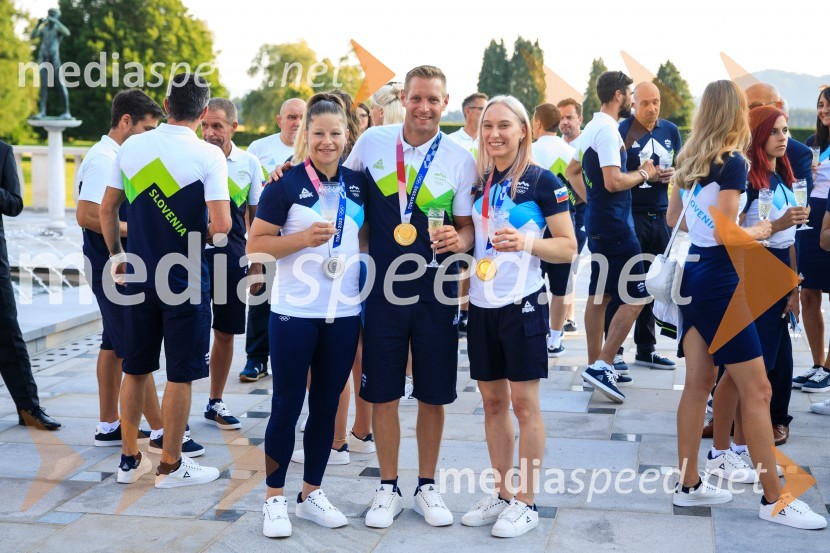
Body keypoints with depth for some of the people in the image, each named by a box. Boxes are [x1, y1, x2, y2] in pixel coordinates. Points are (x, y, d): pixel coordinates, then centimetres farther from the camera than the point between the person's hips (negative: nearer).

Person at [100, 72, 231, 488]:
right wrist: (205, 234, 3)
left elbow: (107, 209, 9)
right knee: (180, 375, 6)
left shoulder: (131, 147, 2)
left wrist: (117, 255, 21)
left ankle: (129, 459, 25)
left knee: (135, 369, 15)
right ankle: (171, 465, 15)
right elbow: (221, 225, -20)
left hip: (139, 275, 5)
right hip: (186, 279, -5)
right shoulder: (208, 156, -12)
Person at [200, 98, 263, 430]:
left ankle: (215, 402, 26)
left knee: (226, 333, 11)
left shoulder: (249, 163, 4)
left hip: (233, 256, 3)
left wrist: (256, 265, 8)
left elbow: (255, 216, 9)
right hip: (194, 253, -3)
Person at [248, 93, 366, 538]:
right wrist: (303, 238, -21)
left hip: (344, 313, 4)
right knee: (287, 404, 3)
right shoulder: (287, 184, -6)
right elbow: (255, 245, -8)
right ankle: (275, 498, 15)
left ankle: (312, 494, 23)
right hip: (294, 312, -4)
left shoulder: (358, 184, 7)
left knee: (326, 403, 11)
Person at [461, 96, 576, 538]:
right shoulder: (478, 181, 10)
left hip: (522, 303, -6)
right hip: (482, 304, 6)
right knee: (492, 401, 11)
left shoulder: (542, 181, -6)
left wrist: (527, 242, -24)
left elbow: (568, 247, -8)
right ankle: (501, 495, 24)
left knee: (524, 403, 0)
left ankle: (526, 503, 11)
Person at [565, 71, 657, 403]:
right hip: (615, 225, -10)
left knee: (599, 295, 13)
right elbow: (613, 182, -24)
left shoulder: (591, 128, 14)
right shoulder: (608, 130, -16)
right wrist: (643, 174, -9)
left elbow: (572, 172, 23)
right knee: (635, 297, -8)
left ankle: (595, 365, 20)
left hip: (597, 221, 10)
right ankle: (602, 365, -10)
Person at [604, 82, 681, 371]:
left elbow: (680, 165, 20)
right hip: (629, 216, -6)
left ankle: (646, 349, 22)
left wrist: (673, 173, -1)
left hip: (660, 215, 6)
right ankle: (613, 350, 6)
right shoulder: (622, 130, -7)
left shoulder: (670, 130, 11)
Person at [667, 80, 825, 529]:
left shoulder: (688, 160, 9)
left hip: (692, 273, 9)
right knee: (757, 390, -2)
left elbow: (675, 218, 20)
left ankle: (688, 485, 19)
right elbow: (725, 234, -19)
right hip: (719, 280, -9)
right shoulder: (733, 163, -14)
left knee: (698, 383, 12)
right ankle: (774, 500, 5)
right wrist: (758, 232, -1)